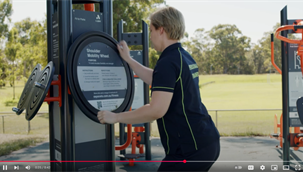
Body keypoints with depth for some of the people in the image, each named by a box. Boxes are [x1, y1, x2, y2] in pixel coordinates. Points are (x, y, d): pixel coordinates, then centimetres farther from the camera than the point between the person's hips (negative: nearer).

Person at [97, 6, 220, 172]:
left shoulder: (168, 62, -18)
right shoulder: (185, 58, 13)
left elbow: (157, 110, -23)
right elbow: (158, 81, 27)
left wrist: (115, 117, -13)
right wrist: (128, 60, 29)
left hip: (190, 149, -10)